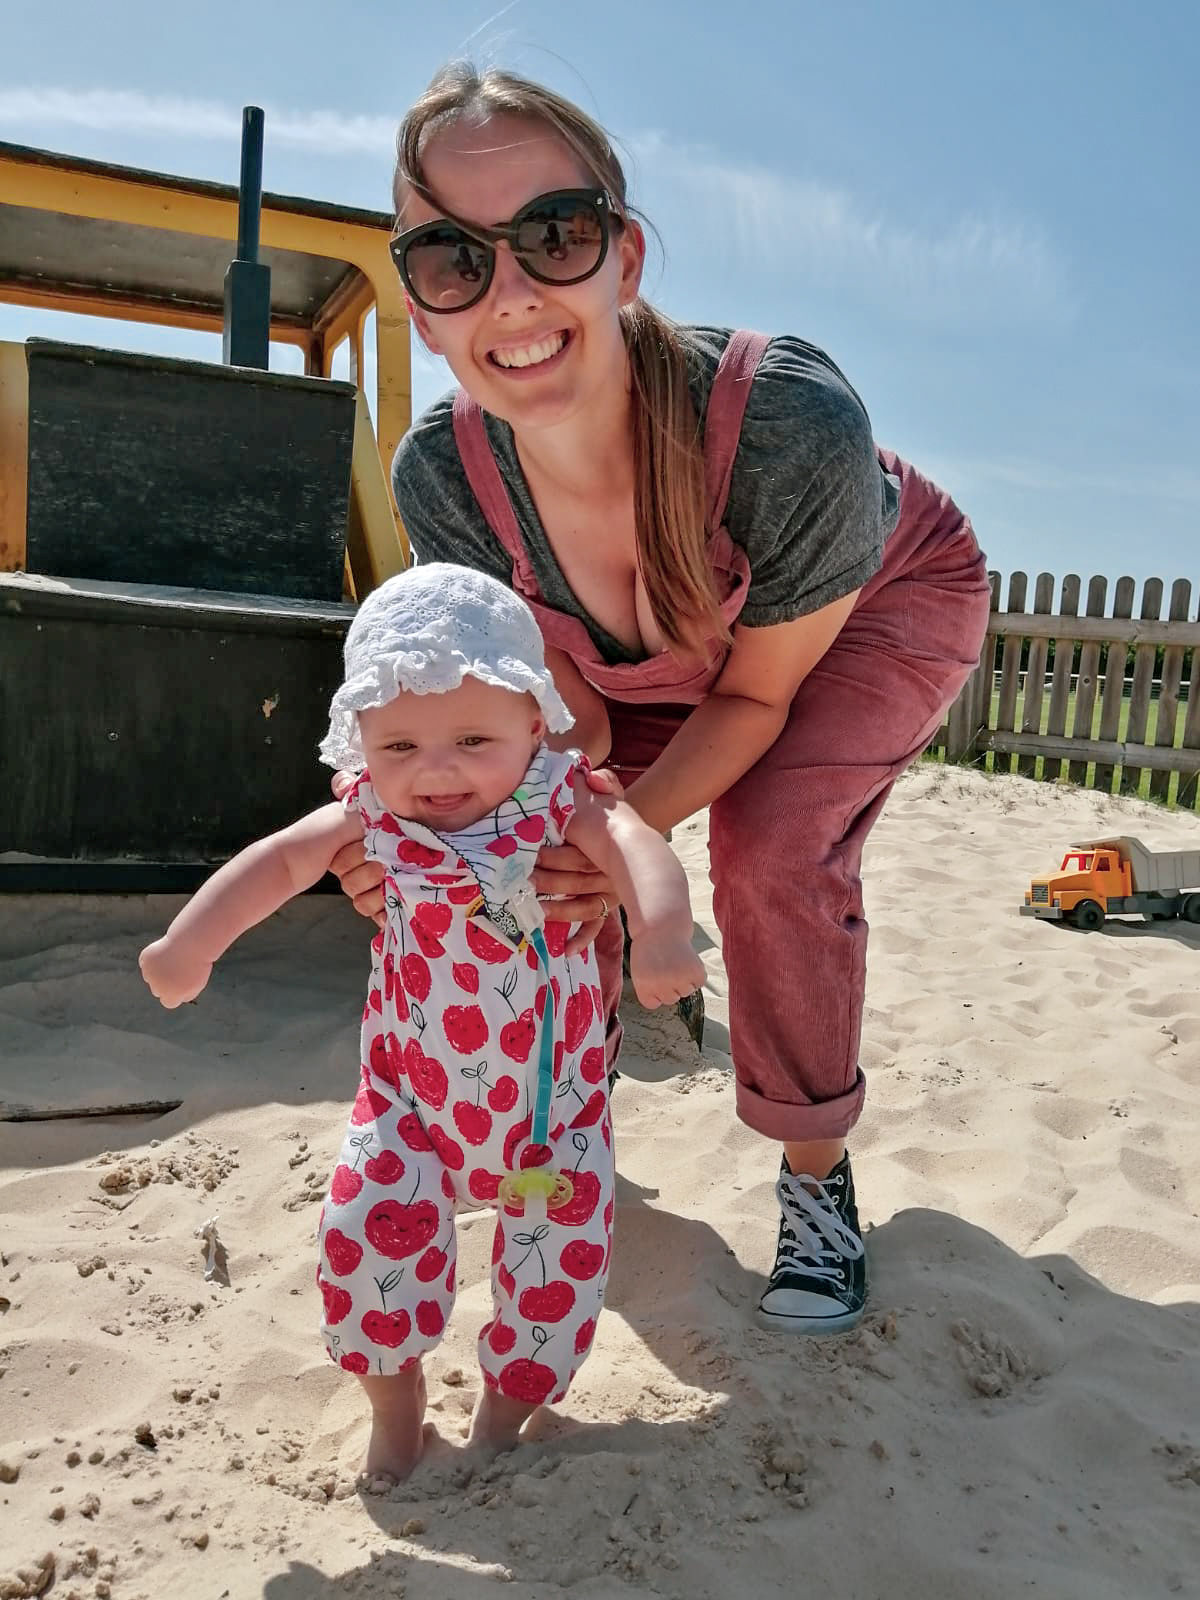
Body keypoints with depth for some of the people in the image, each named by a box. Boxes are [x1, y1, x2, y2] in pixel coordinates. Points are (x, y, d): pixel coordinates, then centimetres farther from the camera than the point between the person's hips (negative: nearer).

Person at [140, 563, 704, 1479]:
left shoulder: (560, 803, -22)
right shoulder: (376, 818, -13)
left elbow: (637, 846, -39)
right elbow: (280, 860, -4)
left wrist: (662, 934, -59)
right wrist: (191, 941, -11)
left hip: (552, 1095, -1)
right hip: (413, 1091, 1)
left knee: (561, 1262, 3)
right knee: (368, 1230, -7)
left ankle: (506, 1406, 34)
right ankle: (394, 1394, 24)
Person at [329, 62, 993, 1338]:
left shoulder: (793, 422, -42)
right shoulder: (441, 476, -29)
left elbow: (760, 693, -25)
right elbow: (566, 715, -18)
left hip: (886, 602, -3)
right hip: (665, 649, 4)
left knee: (772, 843, -26)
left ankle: (815, 1176, 1)